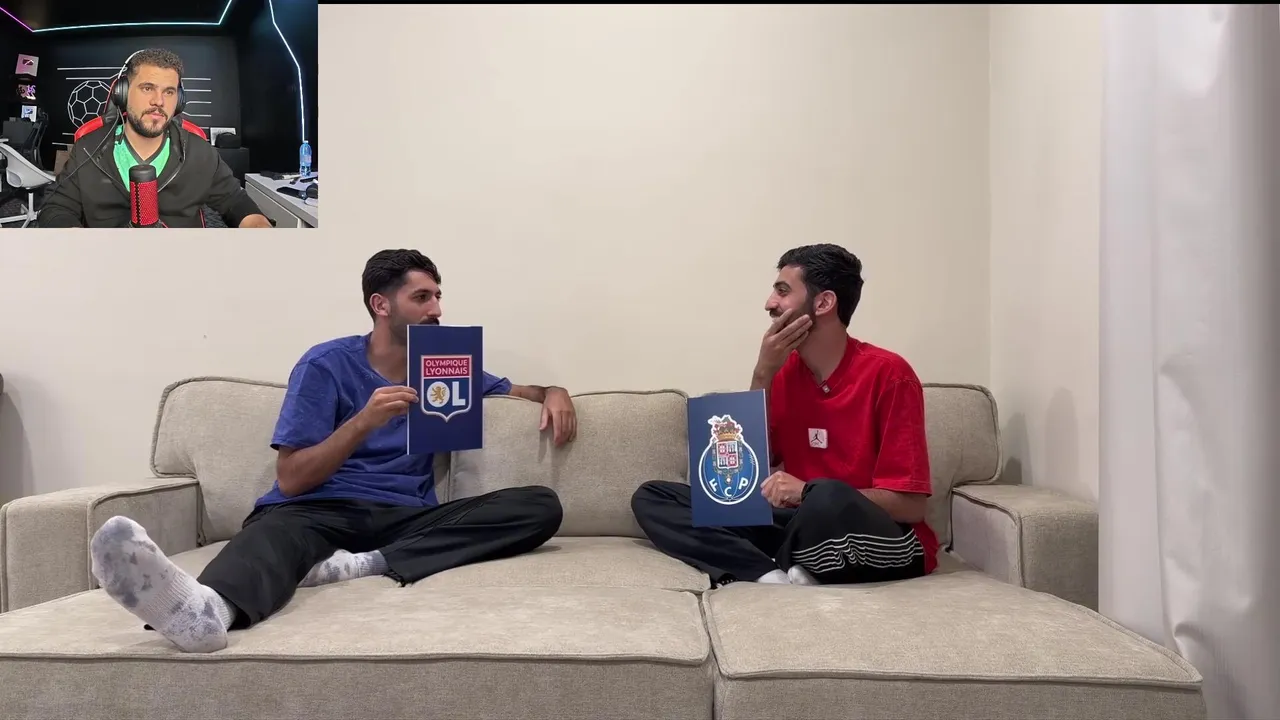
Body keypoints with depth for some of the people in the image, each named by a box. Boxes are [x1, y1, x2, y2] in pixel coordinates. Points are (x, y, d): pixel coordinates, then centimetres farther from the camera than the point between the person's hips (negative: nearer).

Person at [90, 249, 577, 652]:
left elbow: (517, 392, 33)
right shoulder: (327, 365, 5)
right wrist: (364, 421, -16)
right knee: (276, 530, -40)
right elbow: (291, 480, -2)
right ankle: (204, 608, -75)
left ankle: (368, 564, -35)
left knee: (542, 506, -21)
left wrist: (554, 393, 9)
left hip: (408, 517, 4)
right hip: (324, 509, -3)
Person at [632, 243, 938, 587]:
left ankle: (773, 574, -11)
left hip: (883, 544, -6)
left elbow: (911, 505, -15)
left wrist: (808, 492, -27)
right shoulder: (784, 371, 6)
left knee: (828, 501, -42)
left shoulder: (887, 373, -13)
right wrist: (762, 374, -8)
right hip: (804, 524, 6)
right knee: (651, 497, -4)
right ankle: (773, 576, -22)